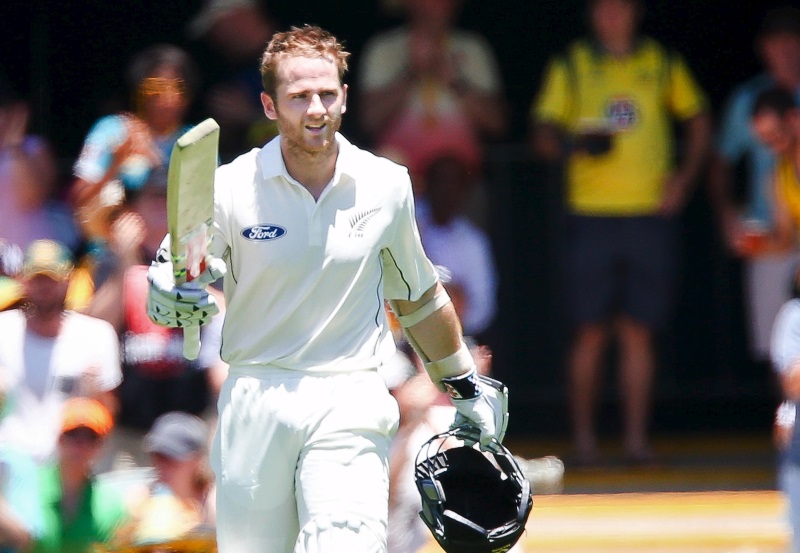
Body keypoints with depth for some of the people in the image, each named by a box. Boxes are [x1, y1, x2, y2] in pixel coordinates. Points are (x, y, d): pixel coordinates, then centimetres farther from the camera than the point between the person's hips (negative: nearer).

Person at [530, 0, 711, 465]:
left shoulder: (662, 63, 10)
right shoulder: (572, 65, 7)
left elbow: (698, 120, 18)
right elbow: (544, 135, 5)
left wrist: (685, 178, 5)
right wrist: (575, 144, -17)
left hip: (652, 213, 1)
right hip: (591, 214, -1)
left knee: (639, 331, 0)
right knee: (591, 333, -2)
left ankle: (637, 438, 3)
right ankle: (584, 437, 7)